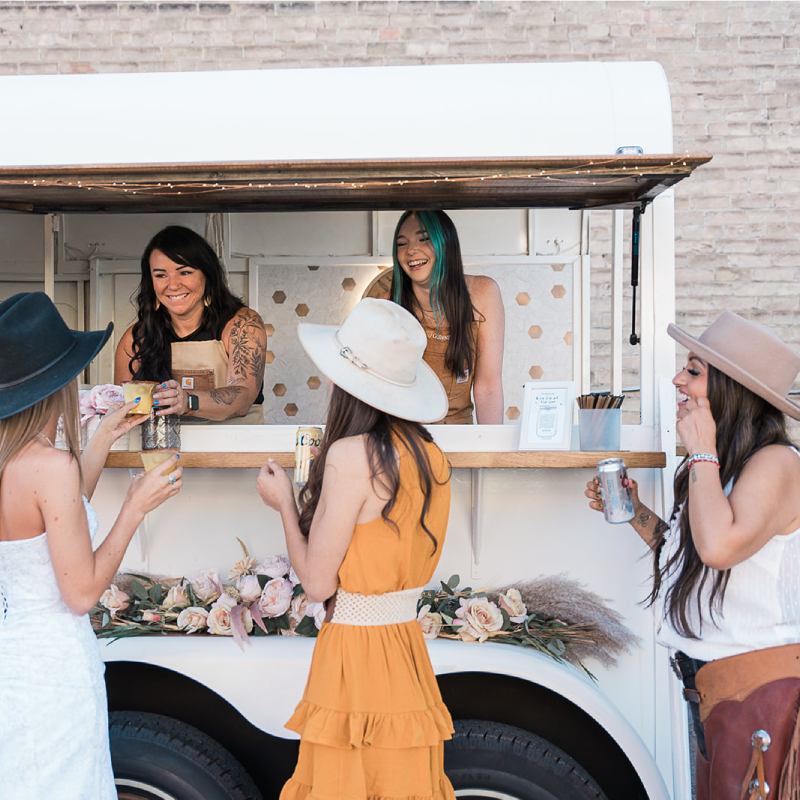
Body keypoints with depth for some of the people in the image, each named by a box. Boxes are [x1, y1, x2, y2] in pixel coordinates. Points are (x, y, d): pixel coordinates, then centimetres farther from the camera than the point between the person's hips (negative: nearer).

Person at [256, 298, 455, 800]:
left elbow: (317, 582, -15)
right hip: (409, 644, 7)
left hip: (356, 648, -7)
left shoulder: (351, 454, -18)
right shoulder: (430, 455, 2)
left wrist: (284, 503, 0)